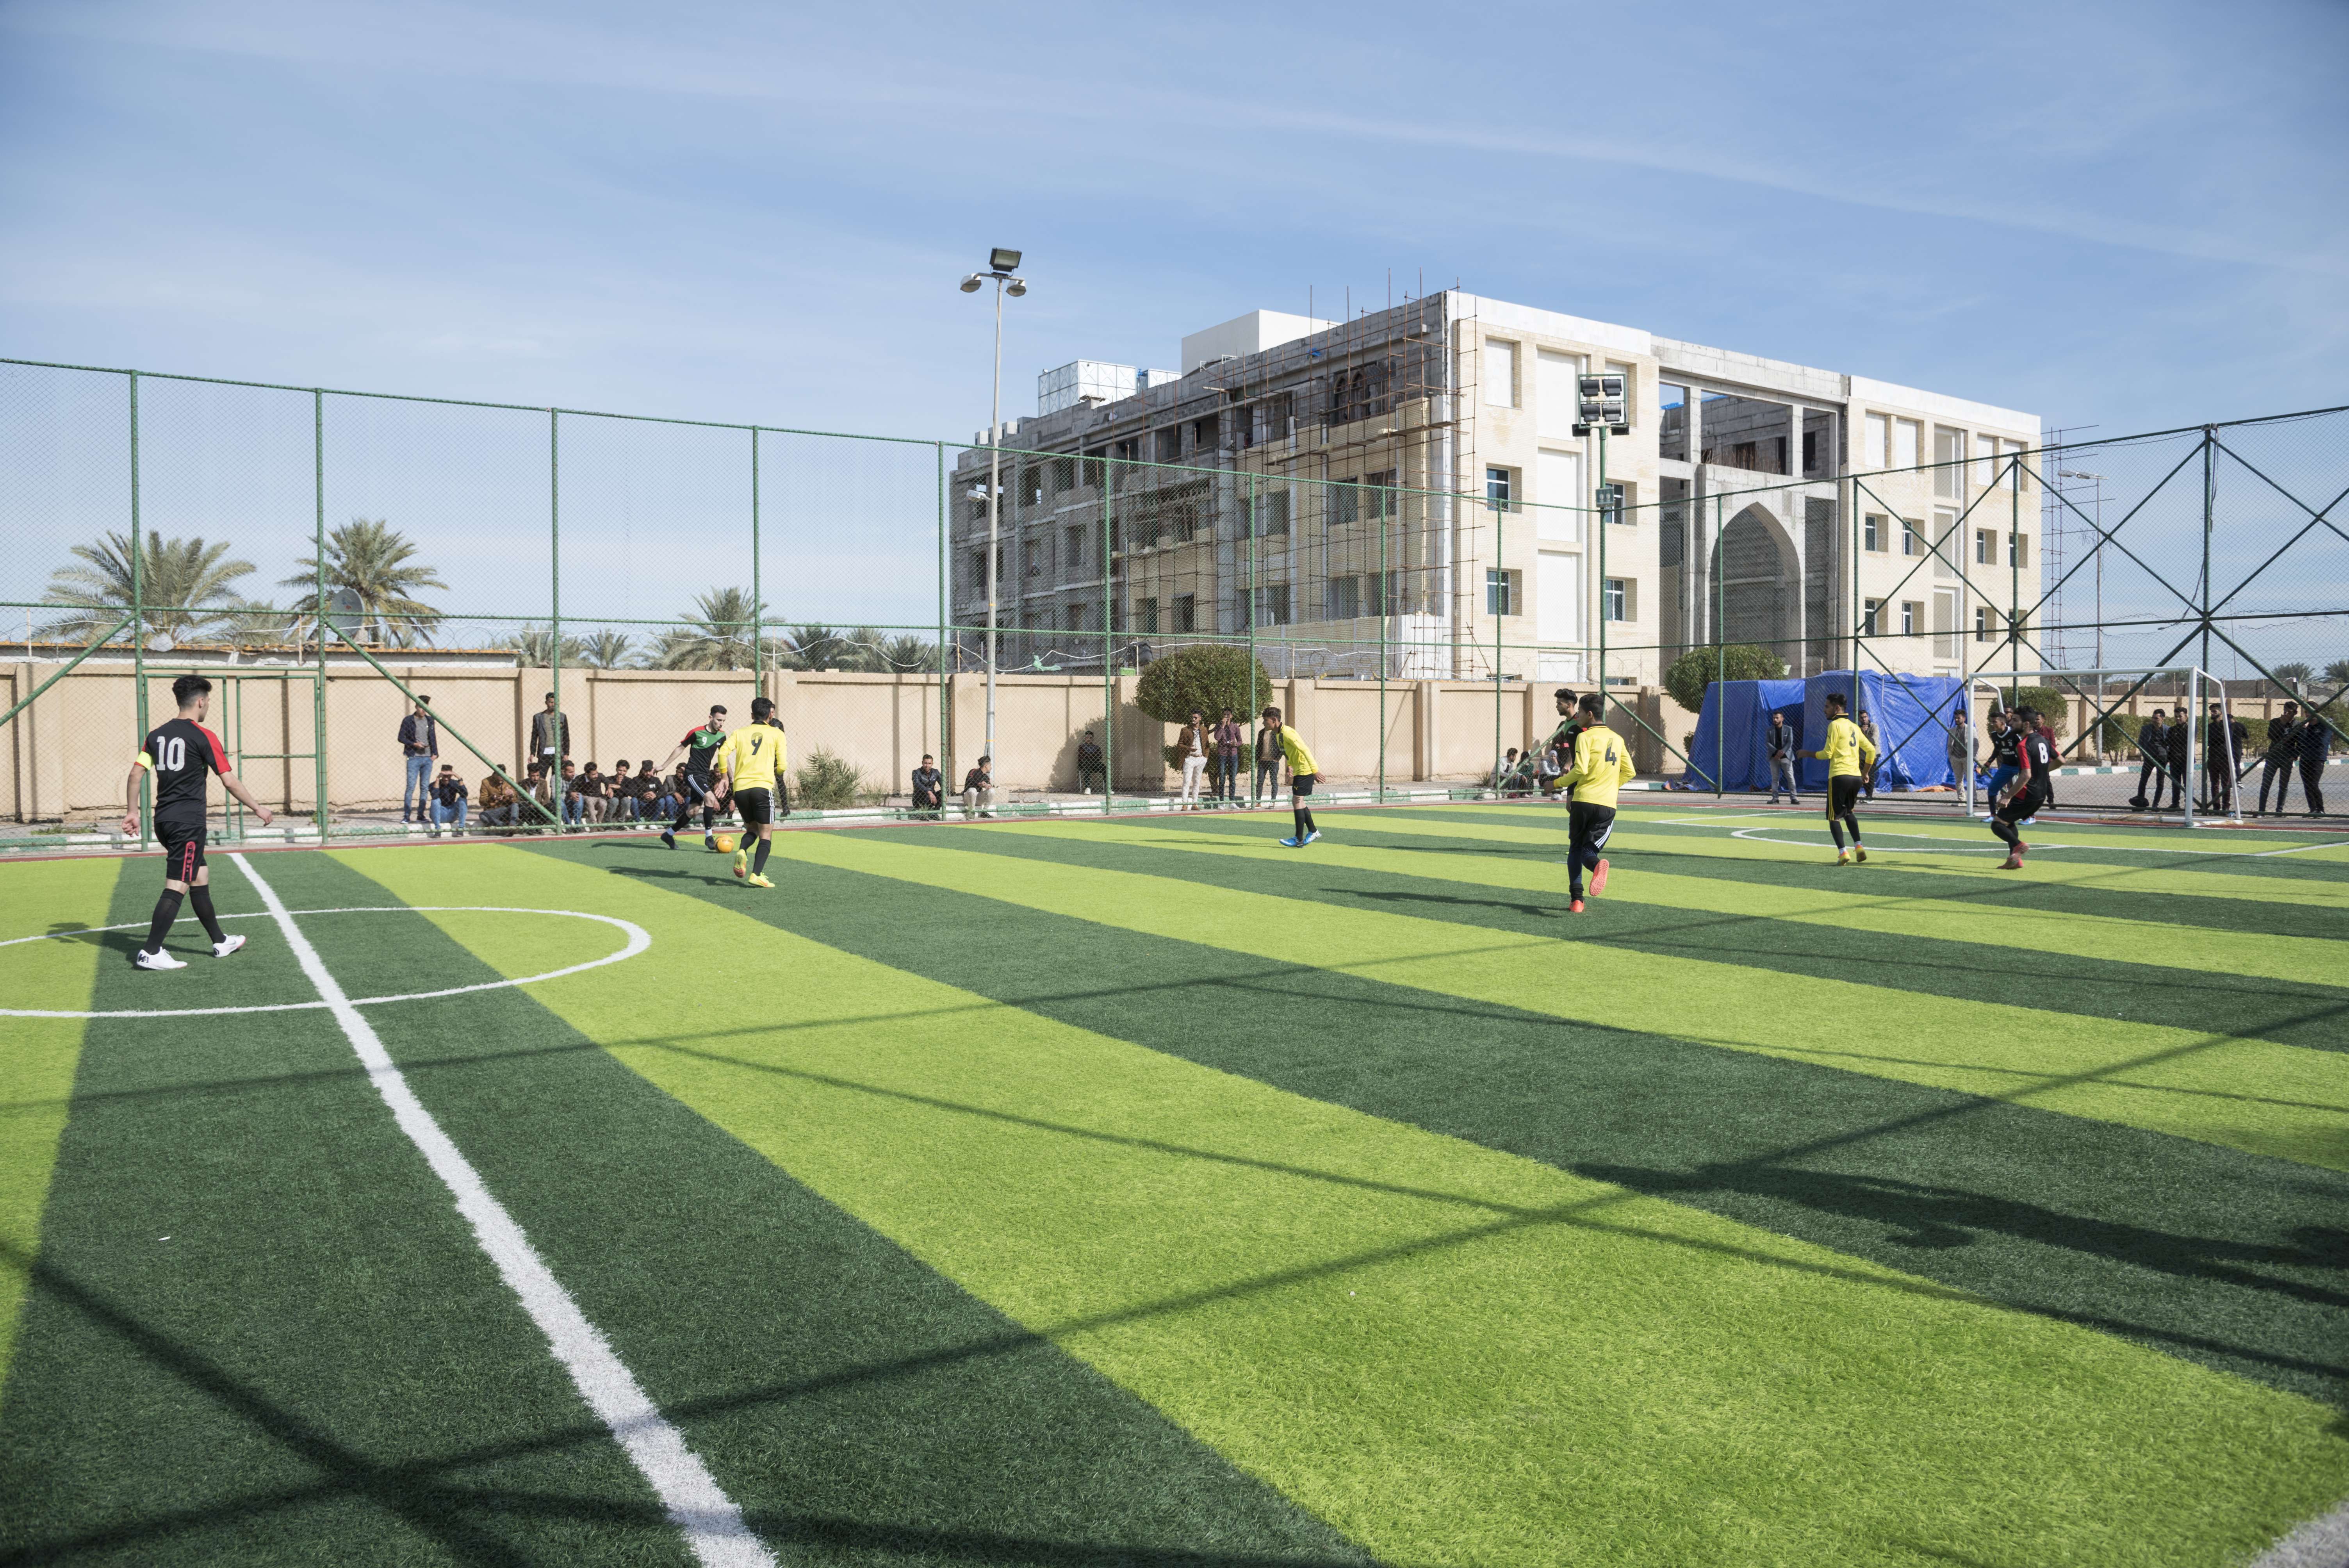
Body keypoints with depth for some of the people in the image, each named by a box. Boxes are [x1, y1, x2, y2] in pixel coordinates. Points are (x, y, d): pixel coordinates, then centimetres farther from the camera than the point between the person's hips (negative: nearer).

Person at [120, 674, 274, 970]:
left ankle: (220, 942, 25)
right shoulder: (203, 737, -9)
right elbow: (229, 781, -9)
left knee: (200, 877, 17)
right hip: (188, 822, -8)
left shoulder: (156, 734, 10)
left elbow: (135, 774, 7)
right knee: (177, 887, -7)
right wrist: (257, 808, 1)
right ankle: (151, 953, -10)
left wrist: (132, 812, 12)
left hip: (164, 820, 8)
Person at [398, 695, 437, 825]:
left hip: (428, 758, 4)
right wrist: (414, 744, -13)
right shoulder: (408, 721, -1)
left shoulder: (430, 721, 13)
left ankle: (421, 815, 8)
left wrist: (435, 753, 6)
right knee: (411, 786, -9)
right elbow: (401, 738, 0)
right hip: (414, 758, -4)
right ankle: (406, 816, -6)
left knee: (425, 787, 3)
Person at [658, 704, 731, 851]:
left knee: (692, 811, 8)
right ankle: (709, 837, -17)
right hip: (692, 773, -7)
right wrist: (664, 766, 7)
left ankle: (669, 834, 28)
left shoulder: (722, 736, 3)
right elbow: (681, 748, 1)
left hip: (704, 776, 7)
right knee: (710, 798, -26)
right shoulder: (697, 732, -12)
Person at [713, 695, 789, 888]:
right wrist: (777, 773, 24)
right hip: (763, 786, -4)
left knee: (751, 828, 22)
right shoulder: (776, 733, 7)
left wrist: (724, 777, 10)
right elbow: (782, 766, 1)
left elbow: (723, 752, -2)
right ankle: (757, 874, -13)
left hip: (739, 788, 4)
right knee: (766, 834, 3)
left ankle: (742, 852, -8)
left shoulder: (740, 733, 14)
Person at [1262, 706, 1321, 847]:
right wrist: (1289, 768, 17)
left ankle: (1299, 840, -8)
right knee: (1298, 802, 15)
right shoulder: (1278, 734, 11)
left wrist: (1315, 770, -29)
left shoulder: (1287, 733, -20)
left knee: (1297, 802, -10)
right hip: (1299, 771, 10)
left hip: (1305, 771, -10)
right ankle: (1313, 832, 28)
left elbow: (1305, 750, -25)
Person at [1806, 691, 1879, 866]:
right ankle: (1859, 847, 14)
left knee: (1834, 817, -1)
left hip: (1839, 776, -7)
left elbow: (1827, 754, -10)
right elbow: (1871, 750, 19)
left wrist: (1809, 754, 5)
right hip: (1856, 777, 7)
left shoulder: (1835, 725, -6)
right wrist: (1865, 773, 27)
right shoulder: (1854, 727, 16)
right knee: (1849, 812, 25)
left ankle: (1843, 853, -11)